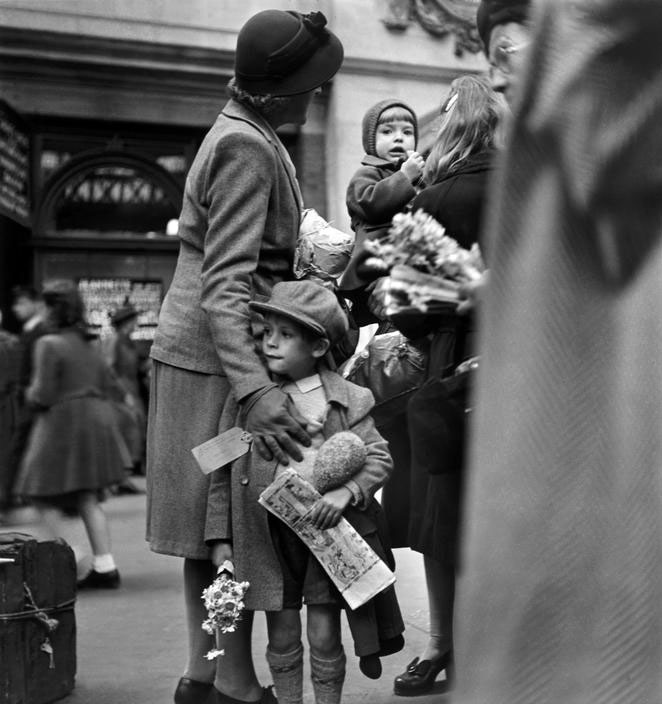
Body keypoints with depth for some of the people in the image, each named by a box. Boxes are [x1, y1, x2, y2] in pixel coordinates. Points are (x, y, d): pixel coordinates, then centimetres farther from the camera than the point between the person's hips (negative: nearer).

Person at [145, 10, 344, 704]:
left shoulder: (247, 133, 15)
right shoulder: (246, 149, -17)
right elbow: (224, 284, -26)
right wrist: (256, 391, -35)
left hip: (199, 354, 10)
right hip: (221, 361, -10)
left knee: (216, 529, 12)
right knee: (236, 532, -4)